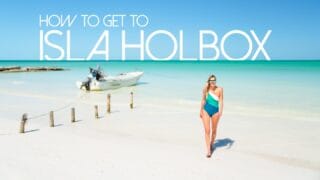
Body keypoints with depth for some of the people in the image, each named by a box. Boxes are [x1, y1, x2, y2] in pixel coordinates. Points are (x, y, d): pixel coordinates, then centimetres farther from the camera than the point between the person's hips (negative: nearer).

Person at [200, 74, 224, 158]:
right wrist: (201, 111, 11)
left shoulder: (220, 89, -5)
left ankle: (212, 144, 39)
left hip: (215, 111, 0)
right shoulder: (206, 89, 0)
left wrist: (220, 111, -19)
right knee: (207, 130, -6)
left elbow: (221, 101, -7)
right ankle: (208, 150, -3)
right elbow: (203, 100, 9)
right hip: (206, 110, 0)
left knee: (214, 130, 14)